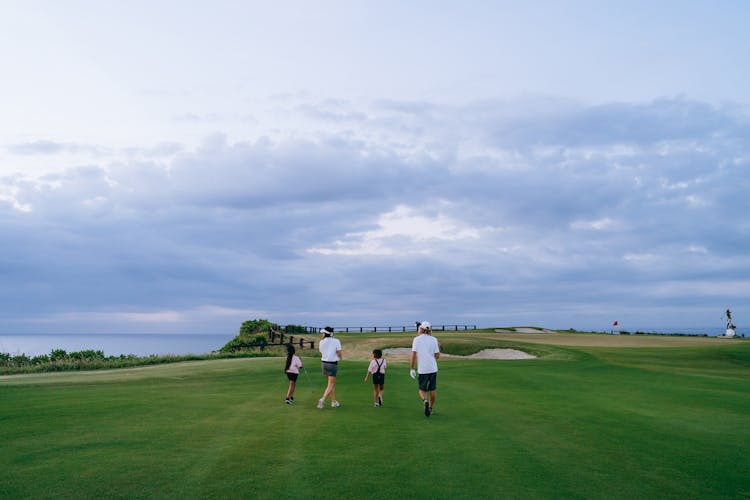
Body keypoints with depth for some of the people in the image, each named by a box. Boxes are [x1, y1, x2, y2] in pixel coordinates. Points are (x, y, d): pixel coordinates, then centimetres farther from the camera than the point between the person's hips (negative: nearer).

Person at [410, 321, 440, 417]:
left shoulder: (416, 339, -2)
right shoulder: (434, 340, 3)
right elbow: (437, 356, 2)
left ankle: (425, 401, -21)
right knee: (432, 390, 15)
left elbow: (413, 355, -7)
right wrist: (438, 347, 19)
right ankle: (430, 408, 21)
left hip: (422, 369, -2)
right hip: (433, 368, 2)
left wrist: (411, 369, -3)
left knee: (422, 390, 8)